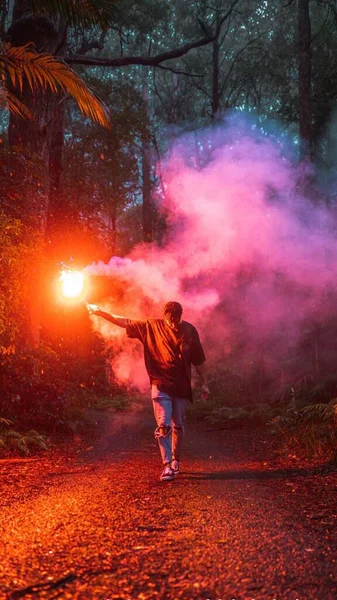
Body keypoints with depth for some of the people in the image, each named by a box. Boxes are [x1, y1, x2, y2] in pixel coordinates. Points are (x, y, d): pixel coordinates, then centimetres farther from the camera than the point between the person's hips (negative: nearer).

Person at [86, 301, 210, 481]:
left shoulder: (189, 330, 0)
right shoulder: (151, 326, -2)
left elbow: (198, 360, 5)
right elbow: (125, 322, -1)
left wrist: (204, 383, 6)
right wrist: (101, 312, -7)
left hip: (181, 386, 2)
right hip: (160, 385, -1)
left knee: (178, 426, 10)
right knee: (163, 425, -9)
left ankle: (176, 461, 28)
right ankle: (167, 465, -2)